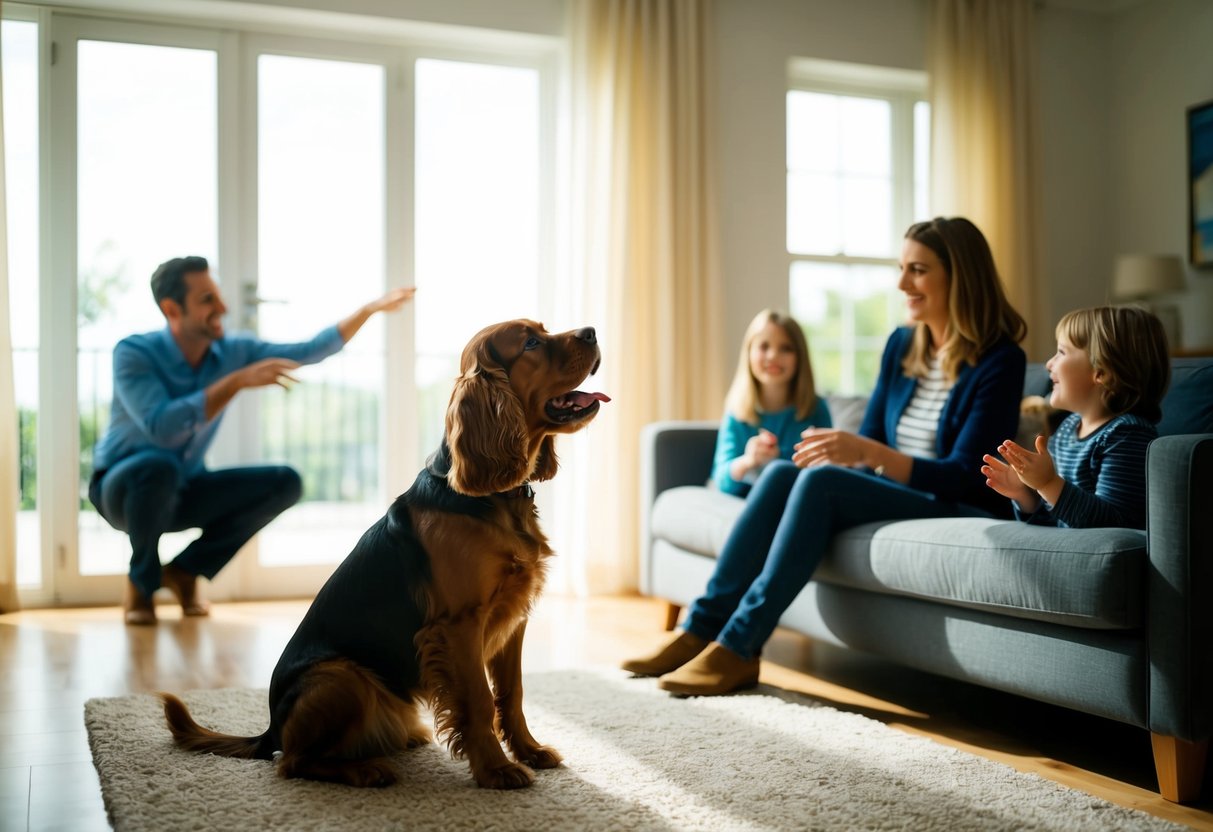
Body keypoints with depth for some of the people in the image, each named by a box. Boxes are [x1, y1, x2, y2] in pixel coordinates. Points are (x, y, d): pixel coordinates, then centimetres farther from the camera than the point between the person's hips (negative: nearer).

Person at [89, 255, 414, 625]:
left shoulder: (233, 352, -6)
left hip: (181, 494, 5)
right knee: (159, 466, -39)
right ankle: (141, 583, -12)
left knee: (285, 482, -11)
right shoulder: (133, 354, -21)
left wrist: (370, 308, -11)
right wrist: (238, 380, -37)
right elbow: (162, 428, -36)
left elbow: (310, 351, -1)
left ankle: (185, 571, 0)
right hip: (123, 487, -5)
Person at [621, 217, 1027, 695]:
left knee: (821, 481, -29)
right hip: (891, 493, 7)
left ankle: (737, 649, -27)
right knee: (783, 472, -19)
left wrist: (868, 452, -31)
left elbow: (964, 477, -17)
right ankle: (701, 630, -21)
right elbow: (869, 437, 14)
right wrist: (838, 448, -11)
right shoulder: (901, 345, 10)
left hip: (961, 513, -6)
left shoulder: (1000, 361, -11)